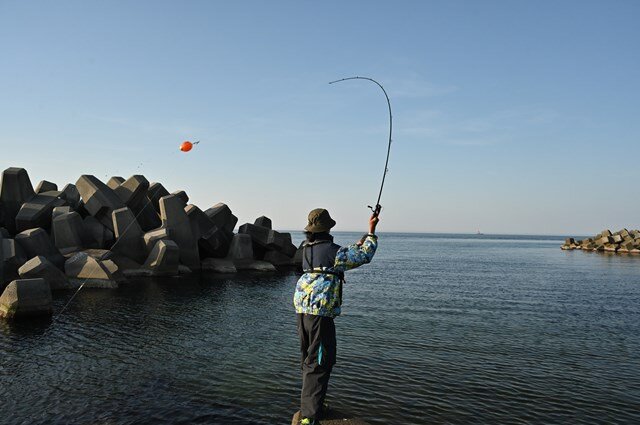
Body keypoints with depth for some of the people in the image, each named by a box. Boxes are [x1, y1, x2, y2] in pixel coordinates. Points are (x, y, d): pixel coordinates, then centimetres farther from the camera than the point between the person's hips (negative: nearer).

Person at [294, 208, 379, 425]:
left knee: (309, 360, 20)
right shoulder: (333, 250, -11)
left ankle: (309, 405, 34)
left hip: (302, 310, 8)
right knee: (319, 364, -5)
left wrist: (360, 242, 31)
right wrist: (371, 232, 12)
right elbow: (364, 256, 1)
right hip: (320, 313, -8)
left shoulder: (306, 249, 12)